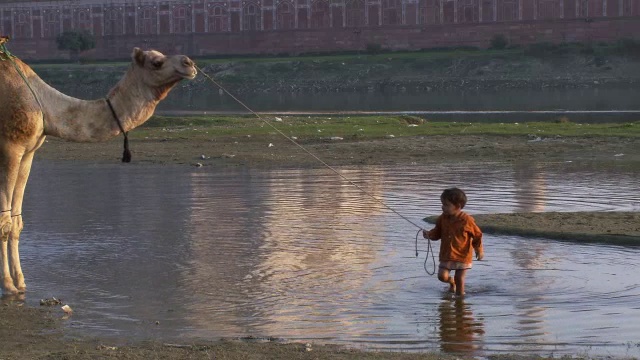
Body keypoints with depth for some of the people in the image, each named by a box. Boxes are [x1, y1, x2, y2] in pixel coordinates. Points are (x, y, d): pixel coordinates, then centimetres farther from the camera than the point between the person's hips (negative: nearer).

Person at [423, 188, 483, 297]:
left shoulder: (467, 220, -15)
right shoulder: (442, 219, -1)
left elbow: (477, 235, -5)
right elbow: (437, 232, 10)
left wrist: (479, 250, -6)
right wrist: (429, 234, -10)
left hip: (463, 255, -4)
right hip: (446, 255, 4)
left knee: (459, 278, 0)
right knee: (442, 276, -4)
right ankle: (451, 281, 29)